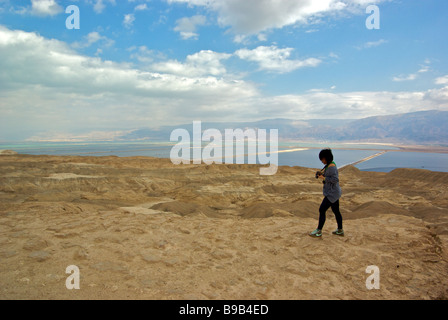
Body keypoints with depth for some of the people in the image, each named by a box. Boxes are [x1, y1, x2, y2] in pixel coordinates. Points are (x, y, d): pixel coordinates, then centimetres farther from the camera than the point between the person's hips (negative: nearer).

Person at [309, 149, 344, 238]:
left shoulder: (331, 166, -21)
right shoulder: (331, 164, 10)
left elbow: (335, 179, -26)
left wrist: (323, 178, -19)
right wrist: (322, 173, 5)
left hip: (332, 193, -11)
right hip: (333, 192, 11)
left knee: (322, 210, -6)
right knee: (336, 211, 18)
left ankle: (319, 231, 2)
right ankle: (340, 231, 30)